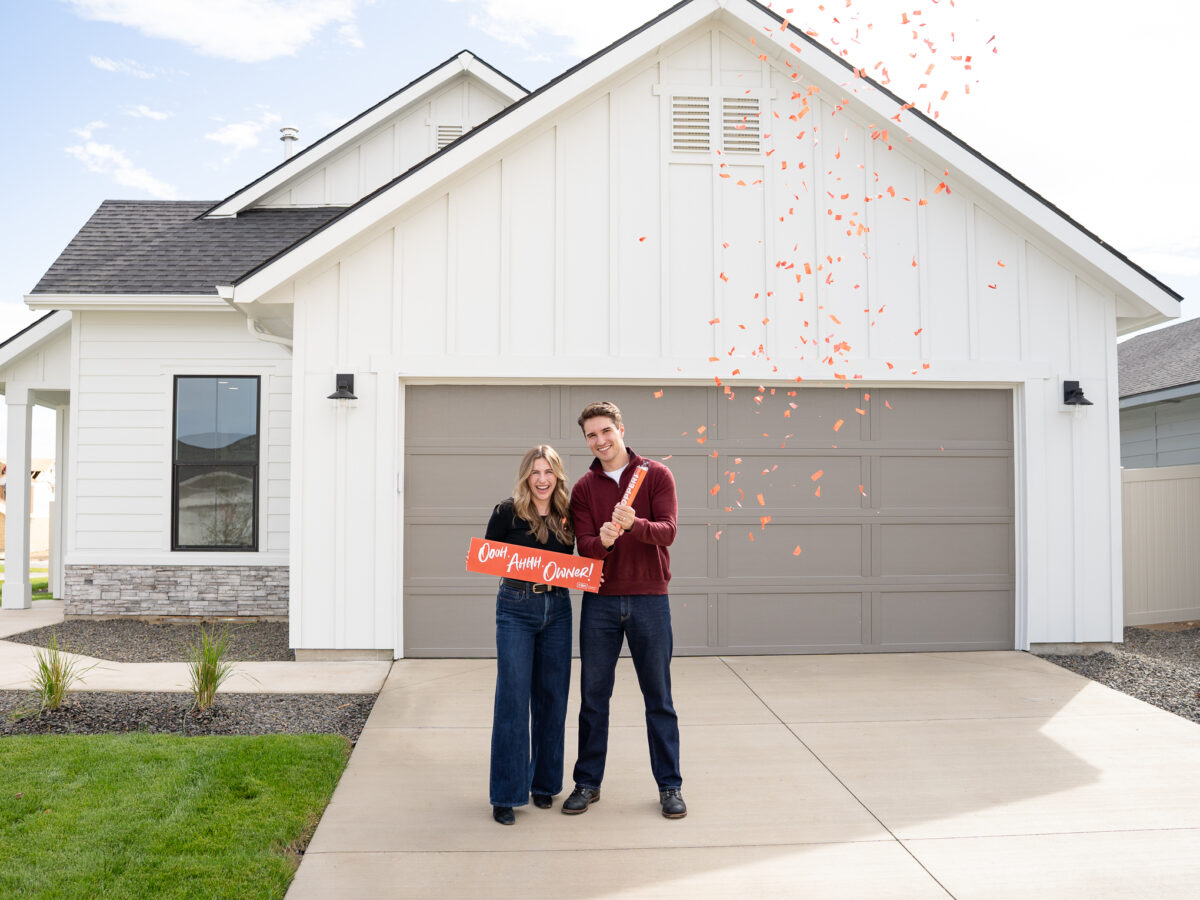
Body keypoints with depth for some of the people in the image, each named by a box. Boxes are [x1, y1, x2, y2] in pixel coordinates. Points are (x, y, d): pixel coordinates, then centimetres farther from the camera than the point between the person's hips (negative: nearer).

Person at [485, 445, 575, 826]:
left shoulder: (566, 516, 7)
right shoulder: (508, 512, -4)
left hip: (557, 610, 4)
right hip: (516, 610, -4)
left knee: (552, 698, 9)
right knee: (513, 699, -4)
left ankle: (544, 783, 24)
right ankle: (506, 794, 6)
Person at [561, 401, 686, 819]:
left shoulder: (656, 475, 0)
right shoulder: (583, 488, 6)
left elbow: (667, 531, -12)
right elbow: (583, 545, -4)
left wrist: (634, 524, -32)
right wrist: (603, 540, -27)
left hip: (649, 599, -2)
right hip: (600, 601, 2)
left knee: (658, 697, 7)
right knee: (593, 696, 9)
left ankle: (669, 784, 19)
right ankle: (587, 782, 22)